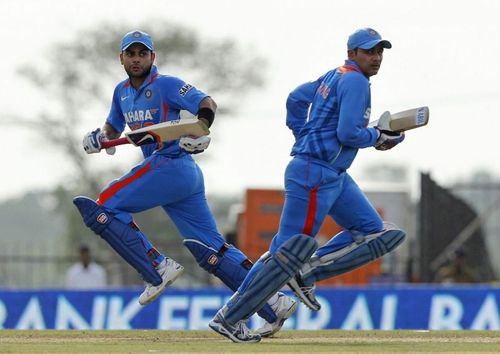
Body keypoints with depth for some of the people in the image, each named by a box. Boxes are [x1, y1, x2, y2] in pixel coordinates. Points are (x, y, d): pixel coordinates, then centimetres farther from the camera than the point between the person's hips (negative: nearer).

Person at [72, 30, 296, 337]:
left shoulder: (166, 85, -6)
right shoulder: (122, 92, 19)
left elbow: (207, 103, -16)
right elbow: (113, 127, 30)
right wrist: (99, 137, 7)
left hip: (171, 164, -9)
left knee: (104, 207, -9)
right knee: (211, 248, 4)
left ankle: (158, 269, -11)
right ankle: (274, 304, 2)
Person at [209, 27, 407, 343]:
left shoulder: (334, 77, 17)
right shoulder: (355, 81, -12)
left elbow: (296, 98, 25)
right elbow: (348, 133, -21)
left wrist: (303, 136, 22)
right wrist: (377, 137, -4)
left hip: (335, 176, 11)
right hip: (315, 174, -11)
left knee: (379, 234, 6)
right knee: (292, 248, -11)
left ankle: (306, 273, -2)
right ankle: (230, 317, -6)